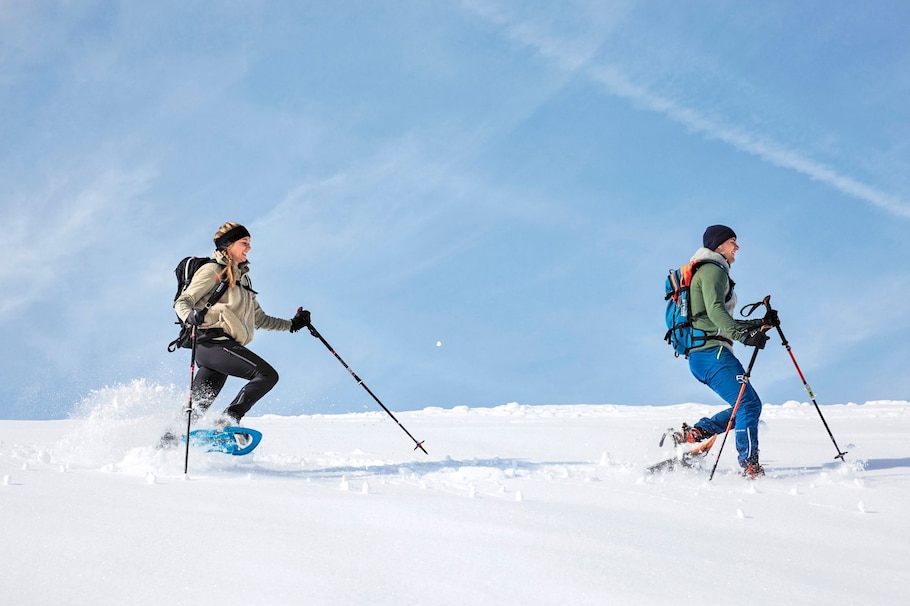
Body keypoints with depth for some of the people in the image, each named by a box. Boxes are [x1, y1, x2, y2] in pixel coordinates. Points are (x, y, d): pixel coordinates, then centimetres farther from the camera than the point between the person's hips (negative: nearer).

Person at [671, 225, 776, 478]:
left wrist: (760, 324, 22)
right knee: (749, 404, -16)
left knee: (748, 406, 8)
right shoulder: (712, 270, -3)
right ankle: (750, 467, -23)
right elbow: (715, 311, -21)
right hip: (711, 352, -10)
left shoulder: (714, 272, 29)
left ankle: (692, 433, 1)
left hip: (699, 355, 10)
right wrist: (744, 335, -31)